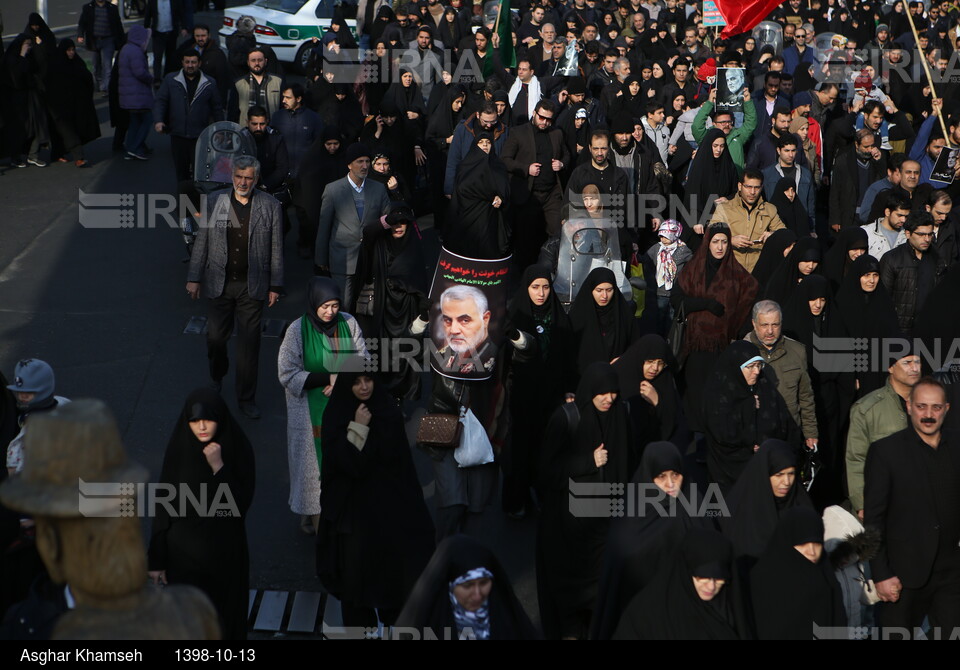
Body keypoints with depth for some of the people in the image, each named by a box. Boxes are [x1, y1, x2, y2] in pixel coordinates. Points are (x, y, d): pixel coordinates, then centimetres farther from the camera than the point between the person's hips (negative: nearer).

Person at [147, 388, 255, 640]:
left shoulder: (238, 448, -12)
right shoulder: (179, 448, -10)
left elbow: (241, 503, -17)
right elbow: (164, 504, -5)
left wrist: (218, 466, -27)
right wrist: (157, 559, -4)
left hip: (225, 551, 0)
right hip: (184, 550, 0)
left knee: (225, 615, 12)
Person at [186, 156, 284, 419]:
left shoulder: (270, 206, -2)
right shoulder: (215, 203, 0)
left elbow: (276, 249, 2)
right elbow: (201, 242, 6)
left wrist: (275, 285, 1)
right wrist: (194, 277, 4)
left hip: (252, 286, -1)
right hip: (220, 284, 1)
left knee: (249, 343, 4)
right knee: (216, 337, 7)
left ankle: (246, 398, 16)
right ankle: (216, 378, 38)